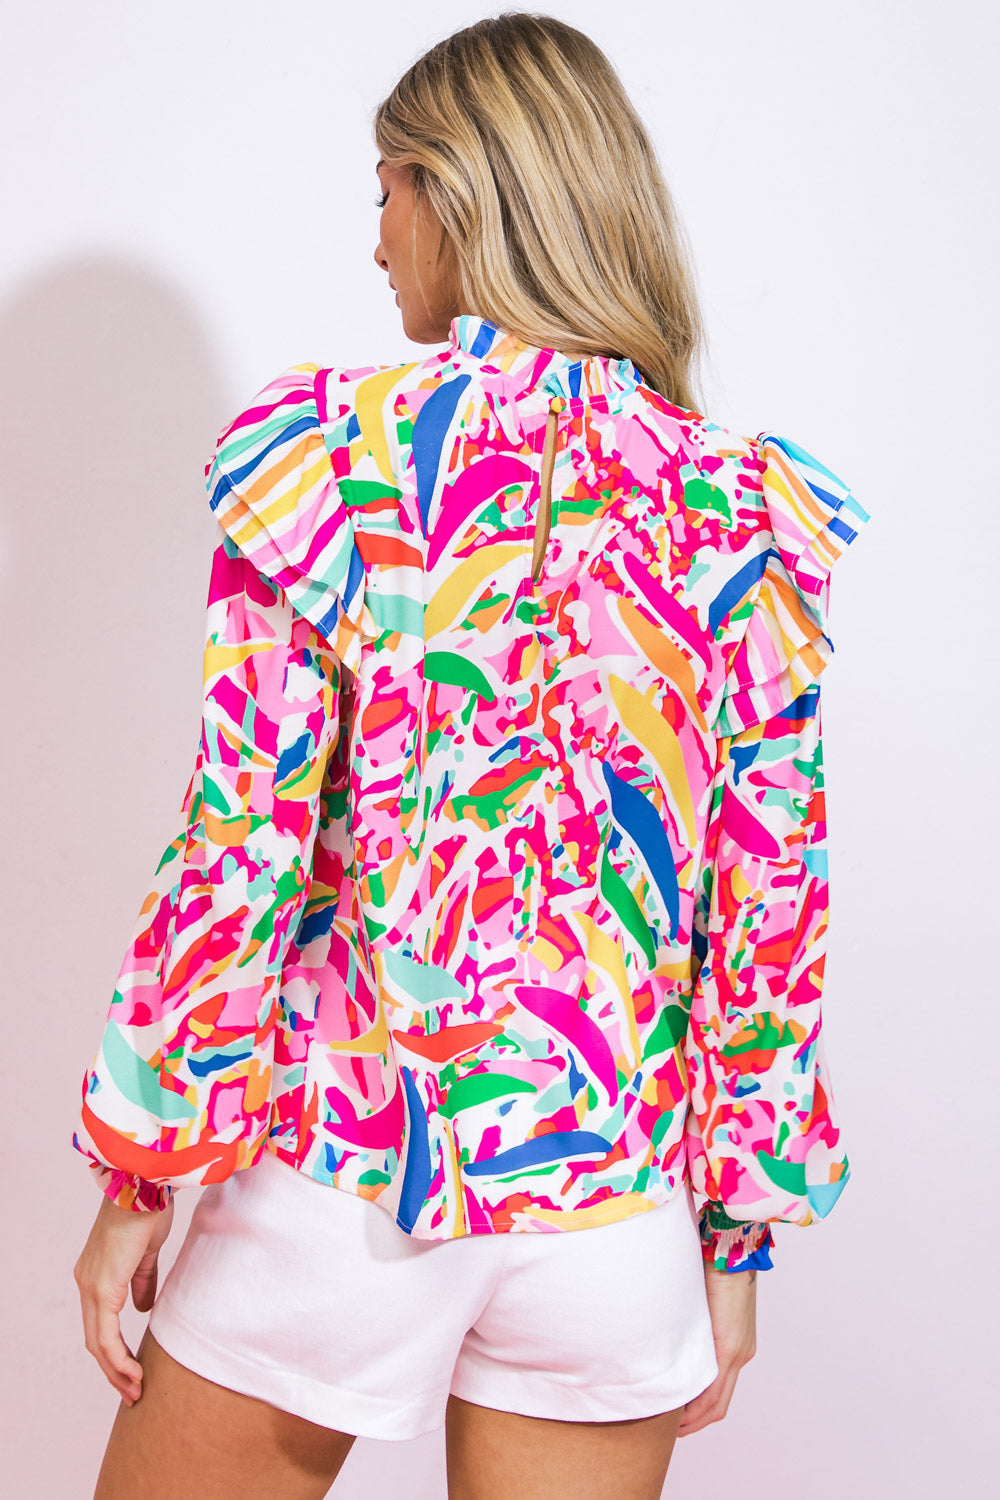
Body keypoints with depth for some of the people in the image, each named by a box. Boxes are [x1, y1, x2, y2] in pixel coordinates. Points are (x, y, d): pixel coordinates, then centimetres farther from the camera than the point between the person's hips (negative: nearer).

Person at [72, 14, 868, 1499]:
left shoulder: (331, 453, -10)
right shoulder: (745, 513, -2)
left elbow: (238, 847, -11)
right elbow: (772, 914, -1)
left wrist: (136, 1181, 0)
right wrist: (737, 1241, 9)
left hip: (339, 1164, -2)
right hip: (615, 1199, 3)